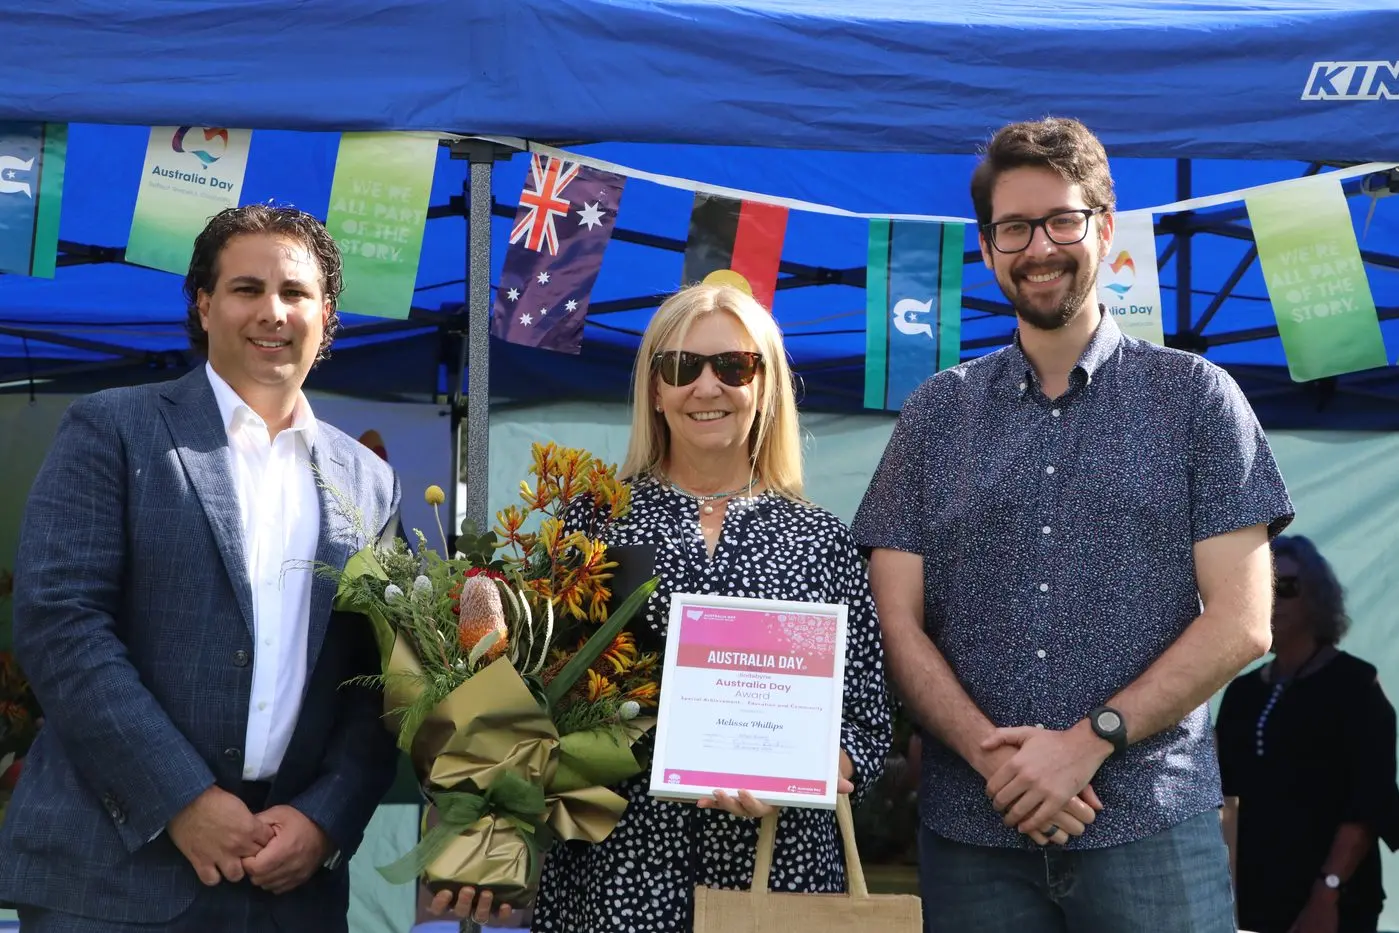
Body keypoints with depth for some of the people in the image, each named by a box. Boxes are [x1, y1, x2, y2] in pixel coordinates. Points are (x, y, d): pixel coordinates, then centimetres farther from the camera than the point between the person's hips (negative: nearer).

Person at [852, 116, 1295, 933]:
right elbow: (898, 623, 4)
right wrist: (993, 754, -11)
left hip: (1152, 827, -1)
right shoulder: (938, 414, 9)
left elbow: (1240, 624, -2)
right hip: (971, 830, 2)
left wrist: (1089, 740, -12)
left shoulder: (1196, 398, 4)